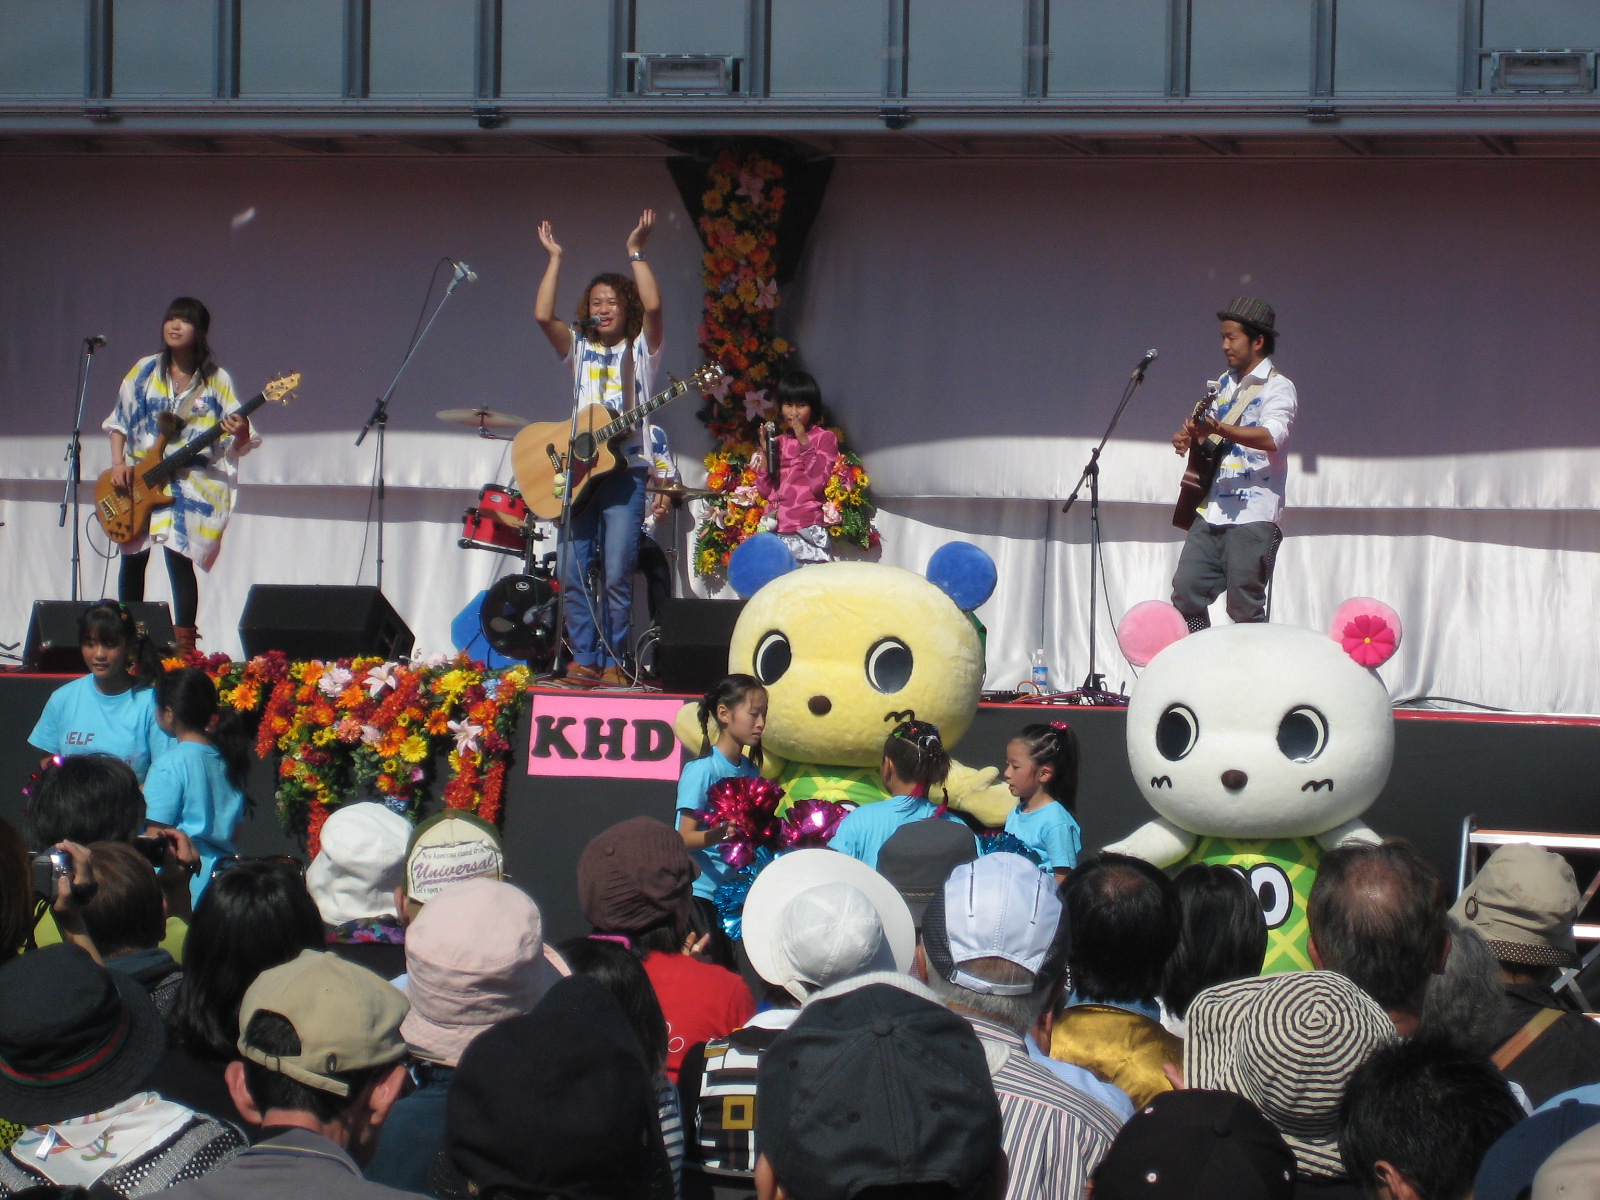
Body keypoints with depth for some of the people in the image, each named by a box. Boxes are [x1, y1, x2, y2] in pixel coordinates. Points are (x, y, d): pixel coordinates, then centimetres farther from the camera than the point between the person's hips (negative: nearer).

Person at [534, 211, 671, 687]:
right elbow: (543, 315, 2)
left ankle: (614, 663, -4)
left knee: (616, 576, -9)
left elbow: (653, 306, -9)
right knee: (573, 573, -4)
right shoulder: (580, 350, 17)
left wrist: (636, 253, -7)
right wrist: (555, 260, 3)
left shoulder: (641, 349, 10)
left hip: (625, 471, -3)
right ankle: (583, 661, -1)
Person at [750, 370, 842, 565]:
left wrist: (804, 443, -11)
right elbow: (765, 490, 11)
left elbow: (818, 483, -9)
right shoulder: (778, 442, 18)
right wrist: (765, 452, 2)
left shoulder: (824, 438, 5)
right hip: (776, 531, 4)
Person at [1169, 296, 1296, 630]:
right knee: (1185, 592, 1)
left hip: (1253, 517, -7)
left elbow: (1272, 437, -23)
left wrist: (1219, 429, -36)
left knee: (1244, 610, -7)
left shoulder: (1277, 387, -6)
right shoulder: (1224, 385, 18)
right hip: (1211, 513, 7)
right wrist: (1189, 438, 7)